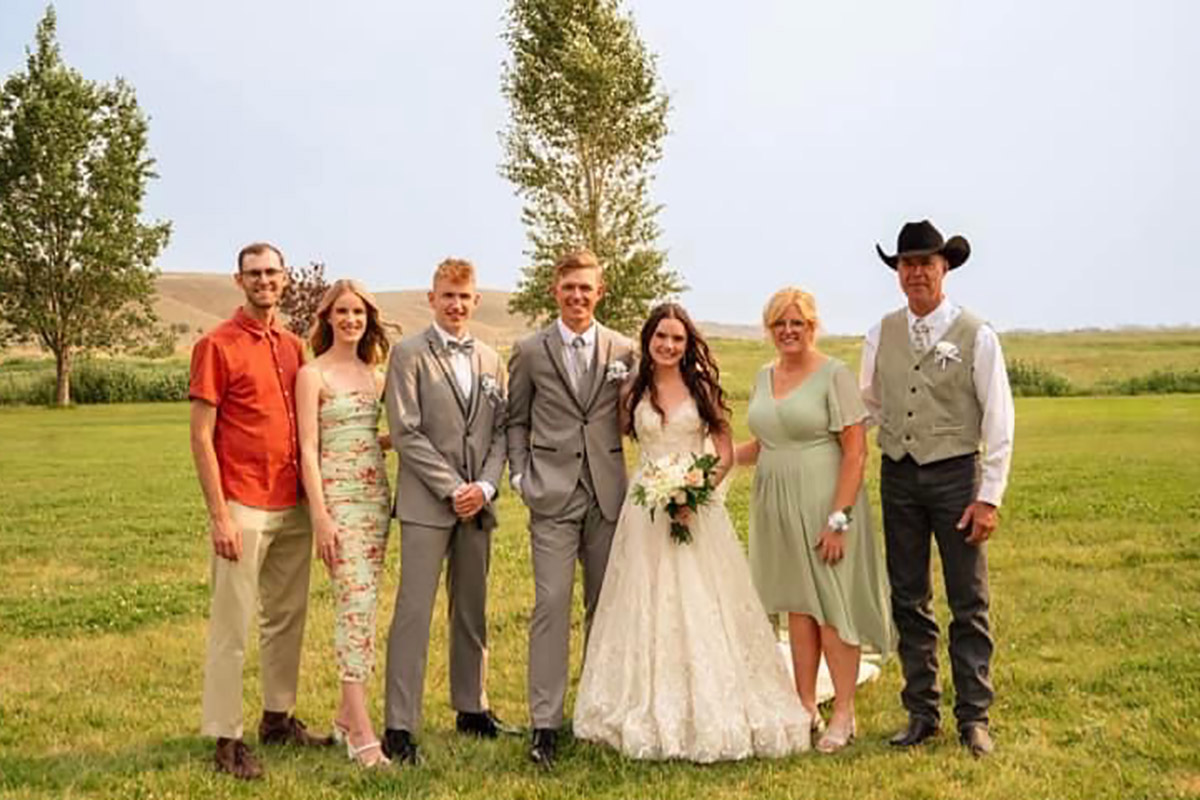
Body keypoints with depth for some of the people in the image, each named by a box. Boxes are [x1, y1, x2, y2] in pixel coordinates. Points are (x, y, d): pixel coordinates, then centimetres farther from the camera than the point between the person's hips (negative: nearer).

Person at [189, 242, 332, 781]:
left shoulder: (293, 347, 12)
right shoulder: (217, 345, -7)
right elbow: (201, 437, -10)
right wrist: (220, 516, -15)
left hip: (294, 506, 7)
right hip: (244, 509, -7)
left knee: (287, 617, 15)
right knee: (232, 627, -1)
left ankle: (278, 717, 28)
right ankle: (226, 740, 6)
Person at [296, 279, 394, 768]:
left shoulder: (372, 374, 15)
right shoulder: (312, 374, -3)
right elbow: (308, 449, -8)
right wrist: (320, 517, -15)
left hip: (376, 496, 6)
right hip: (337, 497, -6)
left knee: (363, 607, 8)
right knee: (355, 605, -13)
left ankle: (347, 716, 19)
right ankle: (362, 733, -13)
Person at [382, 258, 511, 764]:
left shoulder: (491, 360, 13)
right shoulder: (409, 355, -3)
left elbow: (501, 431, 11)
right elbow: (405, 433, -9)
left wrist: (486, 485, -5)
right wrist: (452, 489, -12)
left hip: (478, 503, 5)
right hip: (426, 501, -5)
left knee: (472, 610, 13)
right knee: (413, 612, -6)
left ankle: (471, 708, 26)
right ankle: (400, 726, -2)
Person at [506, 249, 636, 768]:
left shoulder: (623, 350, 8)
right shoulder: (530, 351, 4)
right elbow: (516, 421, 10)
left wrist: (634, 478, 4)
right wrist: (520, 475, -1)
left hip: (609, 493, 2)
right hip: (553, 494, -2)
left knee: (605, 605, 9)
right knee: (552, 604, -7)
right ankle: (545, 725, -4)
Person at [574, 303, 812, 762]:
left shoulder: (703, 387, 2)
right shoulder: (634, 393, 7)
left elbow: (726, 452, 1)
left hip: (699, 509, -1)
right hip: (646, 510, 2)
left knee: (703, 609, -1)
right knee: (649, 609, 3)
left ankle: (714, 711, 10)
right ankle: (656, 712, 14)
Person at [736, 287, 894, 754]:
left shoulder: (834, 375, -9)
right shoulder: (764, 377, 11)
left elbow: (856, 451, -12)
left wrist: (838, 519, -18)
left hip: (823, 504, -6)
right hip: (777, 506, 6)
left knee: (833, 605, -2)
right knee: (797, 606, 11)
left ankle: (844, 714, 8)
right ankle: (805, 707, 20)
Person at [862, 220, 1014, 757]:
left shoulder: (976, 336, -5)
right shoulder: (881, 335, 5)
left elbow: (999, 422, -5)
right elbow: (867, 405, 18)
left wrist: (990, 497, -9)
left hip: (955, 474, -3)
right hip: (897, 476, 3)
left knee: (969, 604, 3)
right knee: (908, 601, 9)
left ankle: (974, 717, 13)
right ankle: (920, 713, 20)